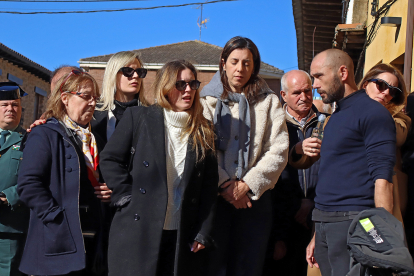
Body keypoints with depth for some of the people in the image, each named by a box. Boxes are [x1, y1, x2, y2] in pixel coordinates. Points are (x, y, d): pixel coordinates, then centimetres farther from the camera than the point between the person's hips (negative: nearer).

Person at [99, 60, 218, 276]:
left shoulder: (203, 132, 9)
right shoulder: (137, 117, 2)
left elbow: (209, 186, 7)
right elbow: (109, 160, 1)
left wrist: (203, 233, 1)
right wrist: (126, 197, -8)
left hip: (183, 238, 2)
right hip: (136, 232, -2)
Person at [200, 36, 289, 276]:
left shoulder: (269, 101, 9)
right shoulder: (208, 100, 7)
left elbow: (279, 151, -1)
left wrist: (247, 185, -9)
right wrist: (226, 184, -12)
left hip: (254, 196, 1)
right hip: (215, 194, -1)